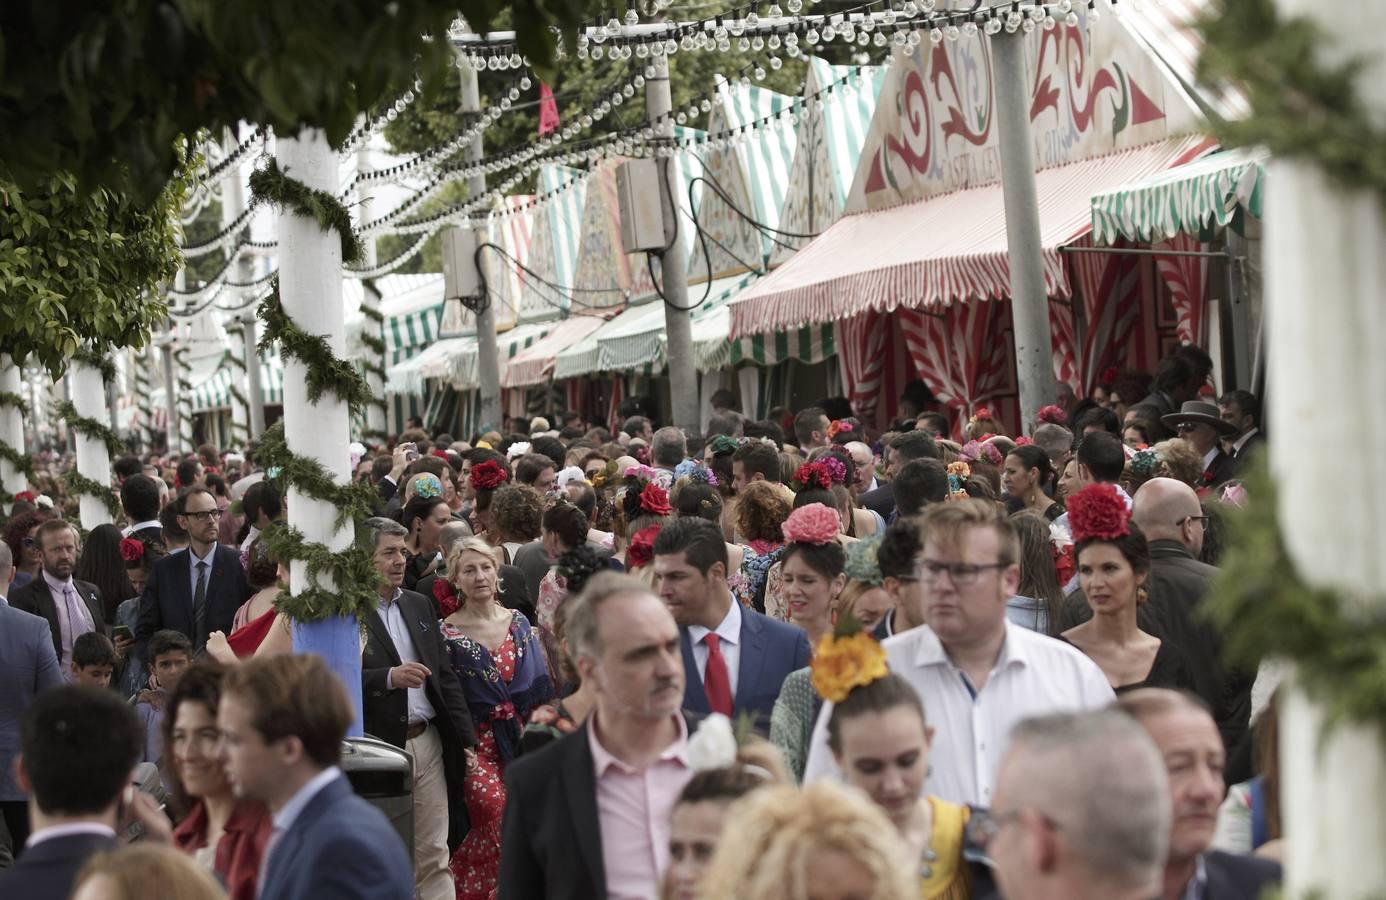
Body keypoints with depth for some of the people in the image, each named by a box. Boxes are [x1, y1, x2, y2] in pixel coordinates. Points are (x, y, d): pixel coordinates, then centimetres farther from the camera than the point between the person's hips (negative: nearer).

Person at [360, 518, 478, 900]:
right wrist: (389, 677, -24)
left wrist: (464, 736, 10)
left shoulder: (420, 605, 14)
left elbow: (446, 675, 16)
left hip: (427, 741, 6)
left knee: (434, 854, 6)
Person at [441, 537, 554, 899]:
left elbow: (540, 684, 9)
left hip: (523, 741, 4)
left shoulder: (519, 622, 9)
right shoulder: (446, 632, -2)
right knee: (499, 821, -20)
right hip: (478, 745, -4)